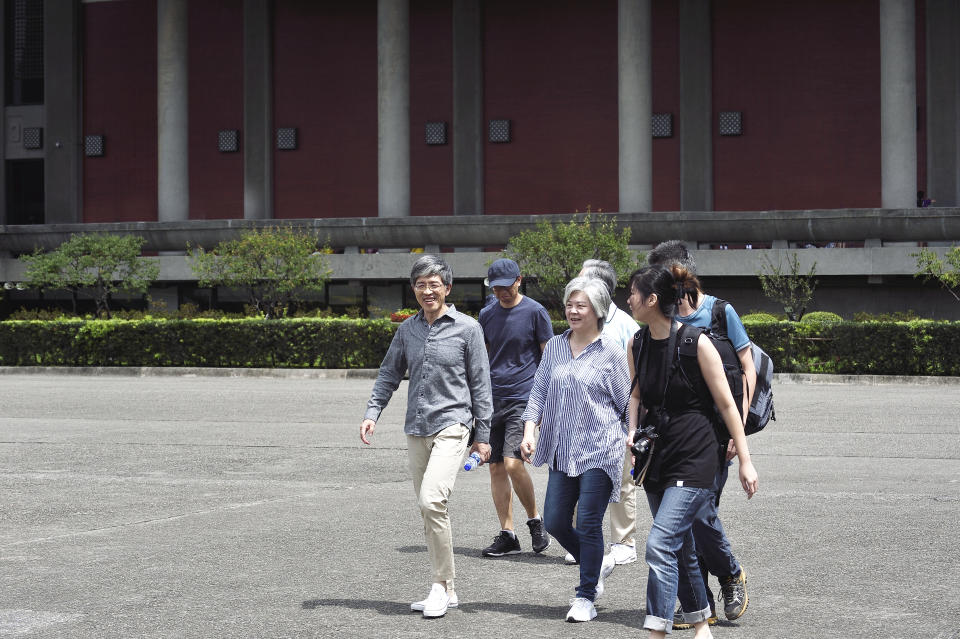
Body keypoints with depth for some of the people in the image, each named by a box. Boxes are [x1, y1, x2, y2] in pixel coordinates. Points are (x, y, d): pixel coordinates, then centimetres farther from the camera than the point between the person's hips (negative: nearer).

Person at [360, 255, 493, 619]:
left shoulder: (466, 328, -2)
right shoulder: (407, 329, 10)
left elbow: (480, 384, 0)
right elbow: (389, 374, 17)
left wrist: (483, 435, -1)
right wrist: (372, 413, 3)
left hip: (452, 426, -6)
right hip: (416, 430, 6)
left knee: (432, 501, -20)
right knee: (428, 509, 9)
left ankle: (441, 585, -9)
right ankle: (445, 592, 17)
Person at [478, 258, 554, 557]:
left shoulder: (535, 312, -3)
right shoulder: (487, 314, 12)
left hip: (523, 400, -5)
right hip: (492, 399, 6)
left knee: (512, 463, -16)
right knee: (496, 468, 3)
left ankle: (535, 521, 5)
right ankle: (507, 535, 9)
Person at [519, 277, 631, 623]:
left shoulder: (611, 353, -3)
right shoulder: (554, 347, 10)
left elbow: (629, 405, 2)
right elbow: (539, 393, 12)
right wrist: (529, 432, 0)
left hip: (600, 451, -5)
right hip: (563, 451, 5)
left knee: (588, 523, -5)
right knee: (555, 521, 4)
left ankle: (586, 597, 7)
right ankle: (597, 565, 30)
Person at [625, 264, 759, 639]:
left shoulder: (695, 343, -13)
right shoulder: (638, 344, 5)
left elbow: (726, 404, -8)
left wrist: (746, 461, -8)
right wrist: (632, 433, 4)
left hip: (693, 459, -7)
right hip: (656, 458, 7)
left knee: (660, 544, -18)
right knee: (680, 548, 16)